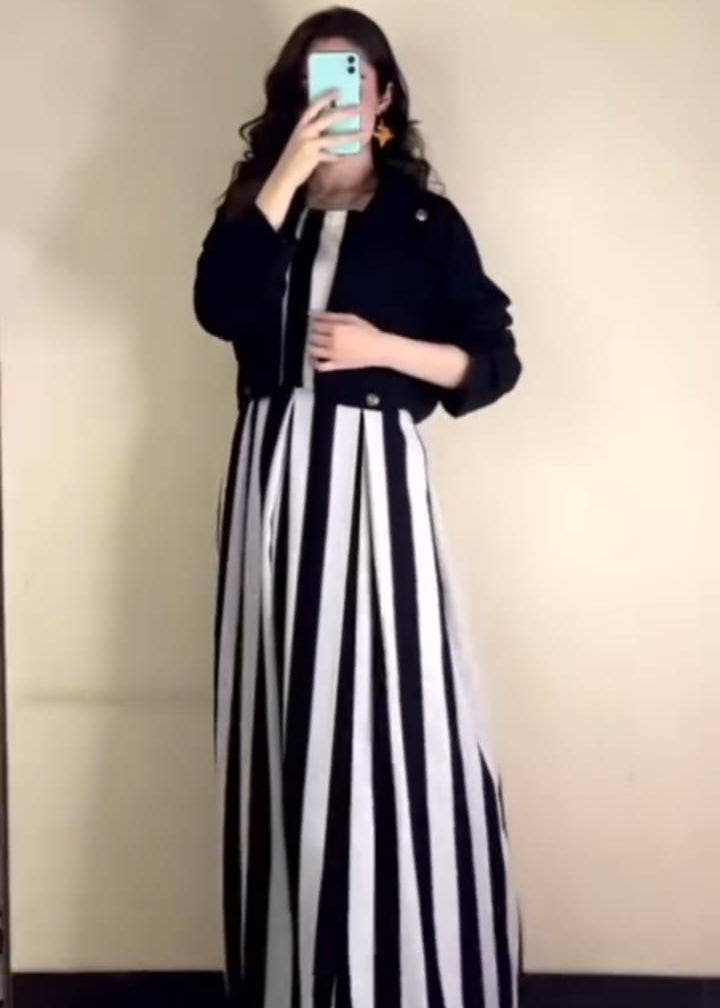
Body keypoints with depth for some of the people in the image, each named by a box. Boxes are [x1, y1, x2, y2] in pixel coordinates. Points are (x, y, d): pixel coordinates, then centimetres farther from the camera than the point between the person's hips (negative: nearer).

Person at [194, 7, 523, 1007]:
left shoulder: (427, 221, 6)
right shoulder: (257, 205, 12)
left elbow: (494, 361, 3)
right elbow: (218, 307, -9)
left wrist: (383, 346, -11)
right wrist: (286, 175, -11)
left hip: (374, 475, -2)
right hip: (276, 474, 3)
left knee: (397, 720, -6)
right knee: (288, 724, 3)